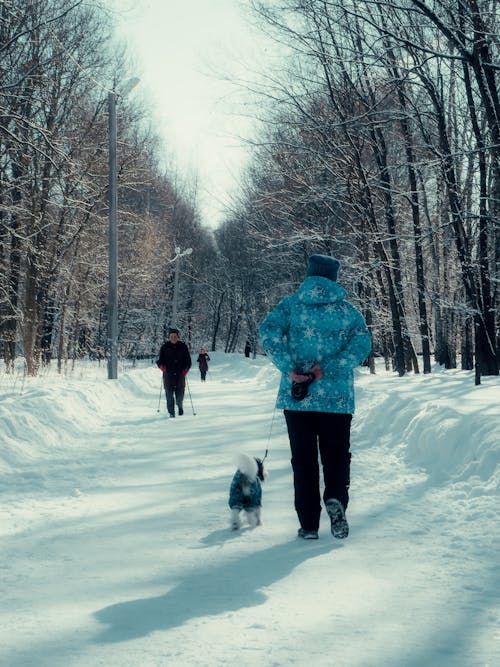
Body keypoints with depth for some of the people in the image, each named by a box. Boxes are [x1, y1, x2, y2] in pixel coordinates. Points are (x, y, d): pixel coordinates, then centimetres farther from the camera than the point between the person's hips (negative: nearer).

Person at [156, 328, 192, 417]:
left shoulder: (183, 346, 7)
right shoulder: (165, 347, 6)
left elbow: (188, 360, 10)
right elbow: (160, 360, 9)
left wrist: (185, 369, -6)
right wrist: (161, 366, -12)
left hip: (180, 374, 0)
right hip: (168, 374, 0)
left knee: (180, 393, 2)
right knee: (169, 394, -8)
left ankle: (180, 406, 32)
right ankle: (171, 412, 1)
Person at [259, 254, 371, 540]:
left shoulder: (291, 304, 4)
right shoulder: (348, 311, 6)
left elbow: (269, 332, -12)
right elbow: (362, 345, -8)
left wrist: (290, 369, -12)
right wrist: (326, 370, -11)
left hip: (297, 397, 0)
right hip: (338, 397, 0)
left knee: (303, 459, 7)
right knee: (337, 455, 11)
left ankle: (309, 524, 4)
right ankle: (336, 499, -17)